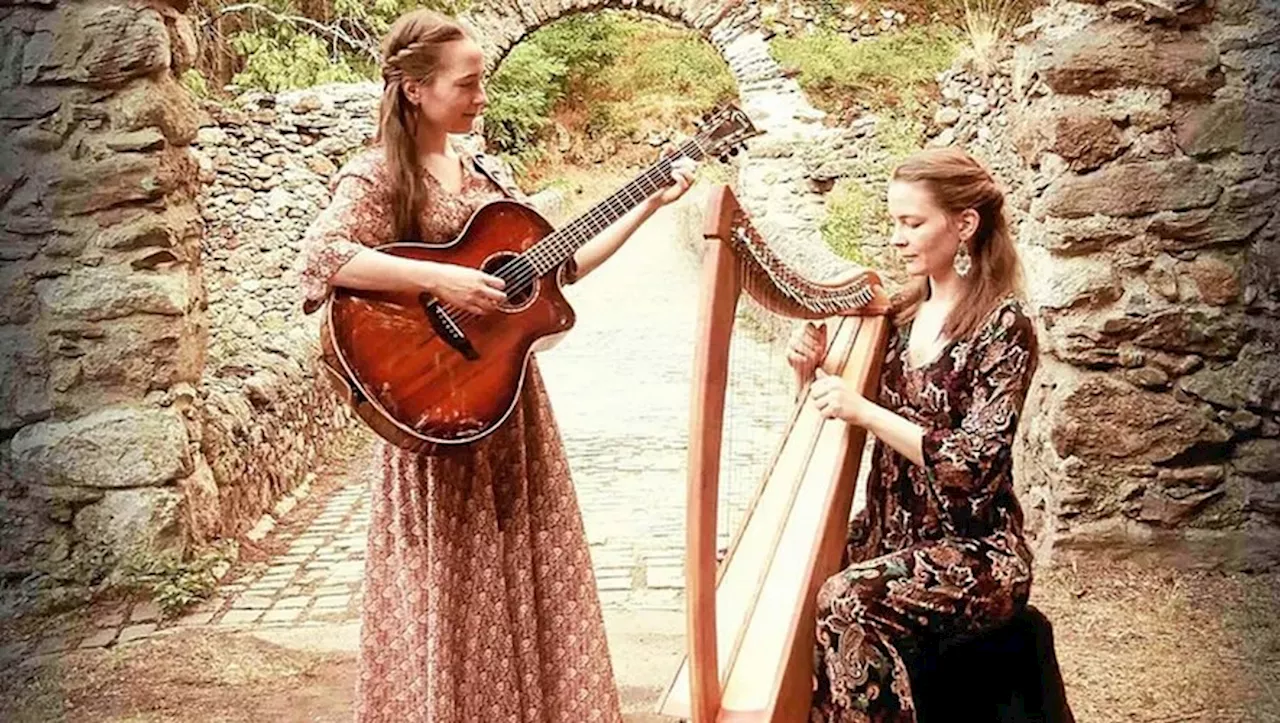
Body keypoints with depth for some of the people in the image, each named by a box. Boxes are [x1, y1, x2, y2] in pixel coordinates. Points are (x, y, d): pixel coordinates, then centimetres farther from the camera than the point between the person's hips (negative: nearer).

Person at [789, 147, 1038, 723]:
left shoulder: (1003, 328, -12)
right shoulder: (899, 313, 7)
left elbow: (974, 465, -20)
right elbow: (837, 425, 12)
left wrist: (864, 410, -25)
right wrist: (813, 374, -8)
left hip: (973, 552, -7)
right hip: (889, 533, 7)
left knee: (845, 601, -29)